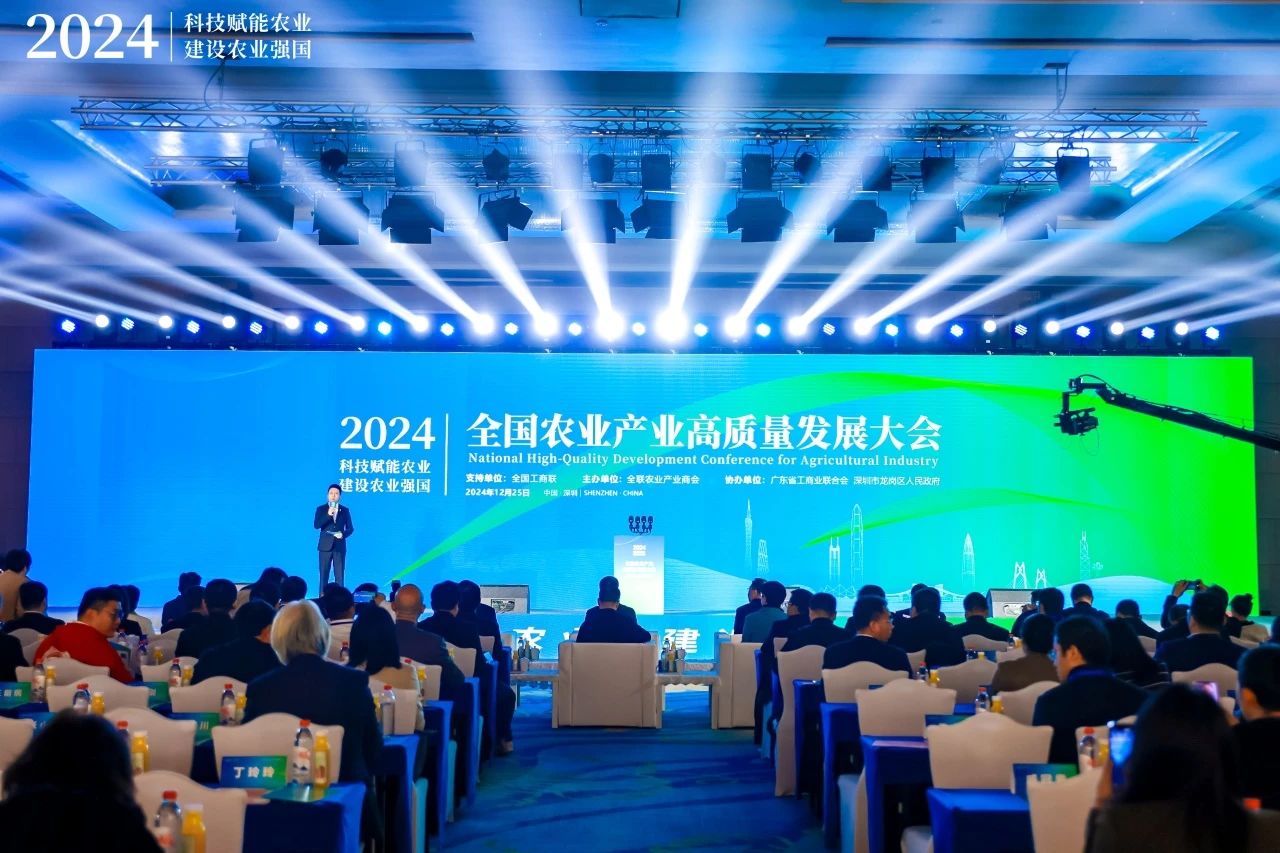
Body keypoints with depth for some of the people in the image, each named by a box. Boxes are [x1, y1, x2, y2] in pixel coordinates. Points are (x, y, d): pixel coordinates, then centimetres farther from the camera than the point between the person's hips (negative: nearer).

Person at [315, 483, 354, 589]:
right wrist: (328, 515, -19)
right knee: (324, 574, 0)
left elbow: (350, 528, 8)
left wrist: (343, 534, -13)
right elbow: (316, 525, -8)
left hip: (339, 546, 1)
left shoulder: (345, 510, 9)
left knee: (339, 575, -1)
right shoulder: (321, 509, 5)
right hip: (325, 546, -1)